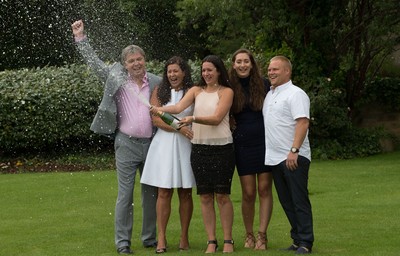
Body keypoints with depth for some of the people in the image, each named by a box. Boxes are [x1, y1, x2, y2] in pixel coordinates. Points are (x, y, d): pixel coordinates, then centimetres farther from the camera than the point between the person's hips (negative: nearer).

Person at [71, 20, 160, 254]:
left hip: (151, 144, 2)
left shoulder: (157, 83, 4)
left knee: (152, 193, 10)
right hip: (127, 144, -2)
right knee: (125, 194, -3)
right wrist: (81, 38, -3)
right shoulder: (117, 79, 0)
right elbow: (94, 62, 2)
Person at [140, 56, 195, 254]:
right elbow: (156, 120, -2)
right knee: (164, 192, -3)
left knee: (185, 193, 3)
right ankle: (161, 239, -1)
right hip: (164, 144, 0)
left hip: (186, 146, 0)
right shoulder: (159, 92, 6)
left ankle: (184, 238, 11)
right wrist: (179, 128, -12)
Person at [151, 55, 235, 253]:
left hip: (222, 148, -3)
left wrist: (193, 119, -27)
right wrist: (160, 109, -25)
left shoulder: (226, 92, -1)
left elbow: (216, 118, -14)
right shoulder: (196, 91, 9)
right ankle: (211, 241, 10)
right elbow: (178, 107, -6)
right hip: (199, 148, 3)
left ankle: (228, 240, 7)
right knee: (205, 196, 4)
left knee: (222, 196, -2)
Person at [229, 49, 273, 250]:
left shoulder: (263, 84, 1)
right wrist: (229, 123, -3)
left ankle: (262, 235, 0)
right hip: (242, 144, 0)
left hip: (264, 142, 0)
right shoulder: (230, 88, 2)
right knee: (248, 193, 1)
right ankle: (249, 235, 15)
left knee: (264, 189, -3)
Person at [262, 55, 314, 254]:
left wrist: (294, 150, -24)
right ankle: (297, 239, 18)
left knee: (299, 201, -5)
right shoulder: (270, 94, 17)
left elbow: (303, 122, -18)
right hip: (275, 157, 8)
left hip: (294, 158, -8)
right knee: (286, 202, 11)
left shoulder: (295, 94, -9)